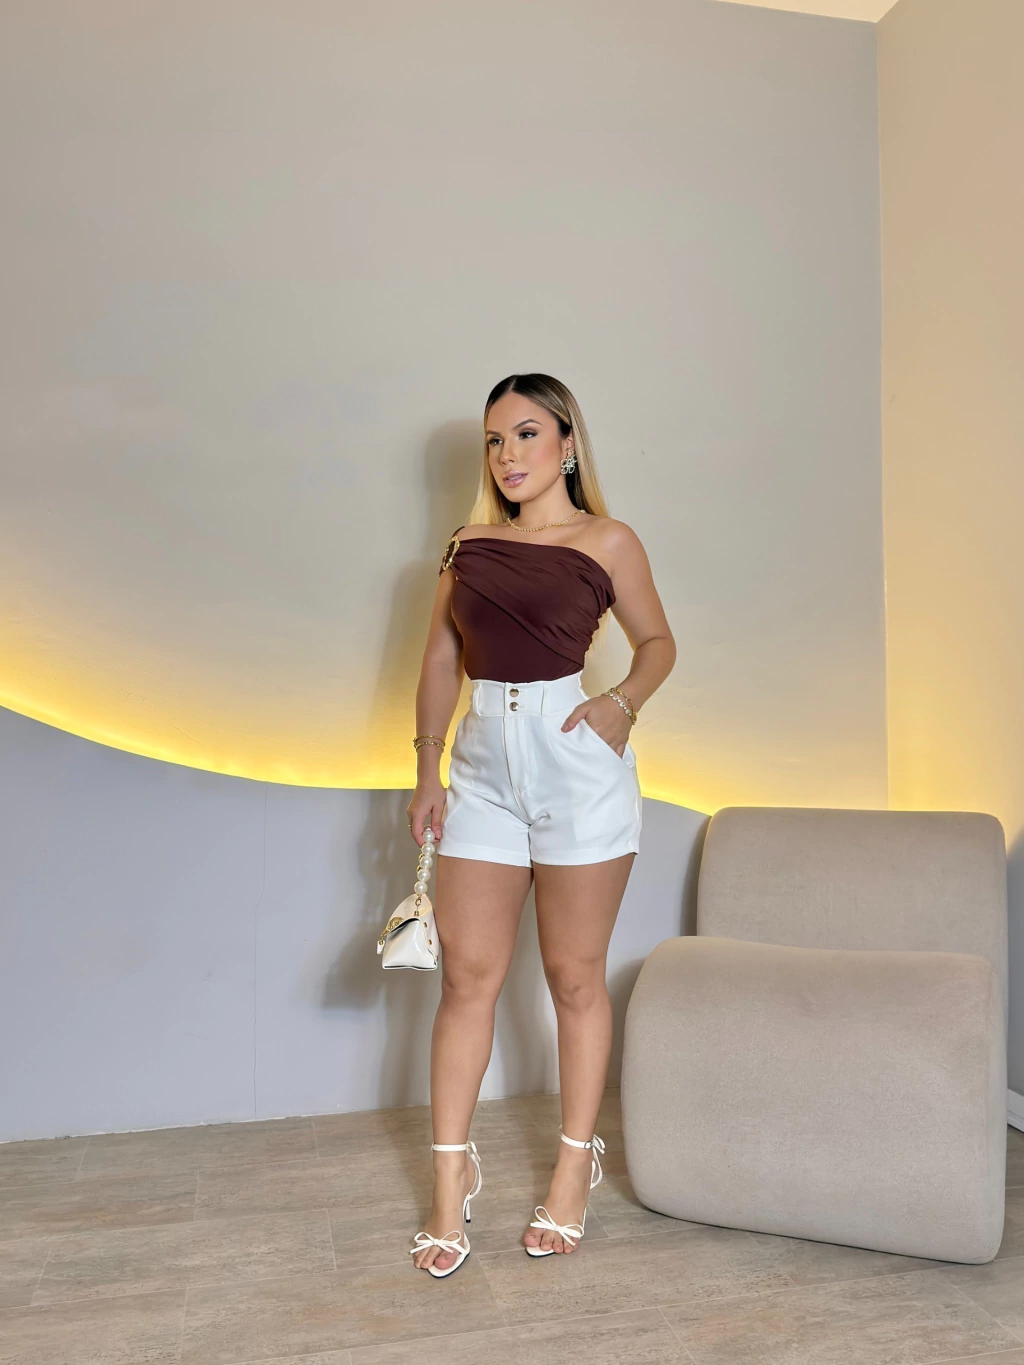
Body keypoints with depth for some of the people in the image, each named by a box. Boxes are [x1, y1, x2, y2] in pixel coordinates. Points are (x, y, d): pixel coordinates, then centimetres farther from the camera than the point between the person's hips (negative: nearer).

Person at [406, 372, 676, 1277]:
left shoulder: (607, 542, 1)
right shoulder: (470, 544, 11)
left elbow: (658, 642, 10)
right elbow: (441, 659, 12)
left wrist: (622, 703, -9)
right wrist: (429, 765, 5)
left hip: (575, 764, -3)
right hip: (483, 765, 3)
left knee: (575, 977, 8)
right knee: (467, 975, 5)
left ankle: (575, 1168, 26)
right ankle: (452, 1178, 19)